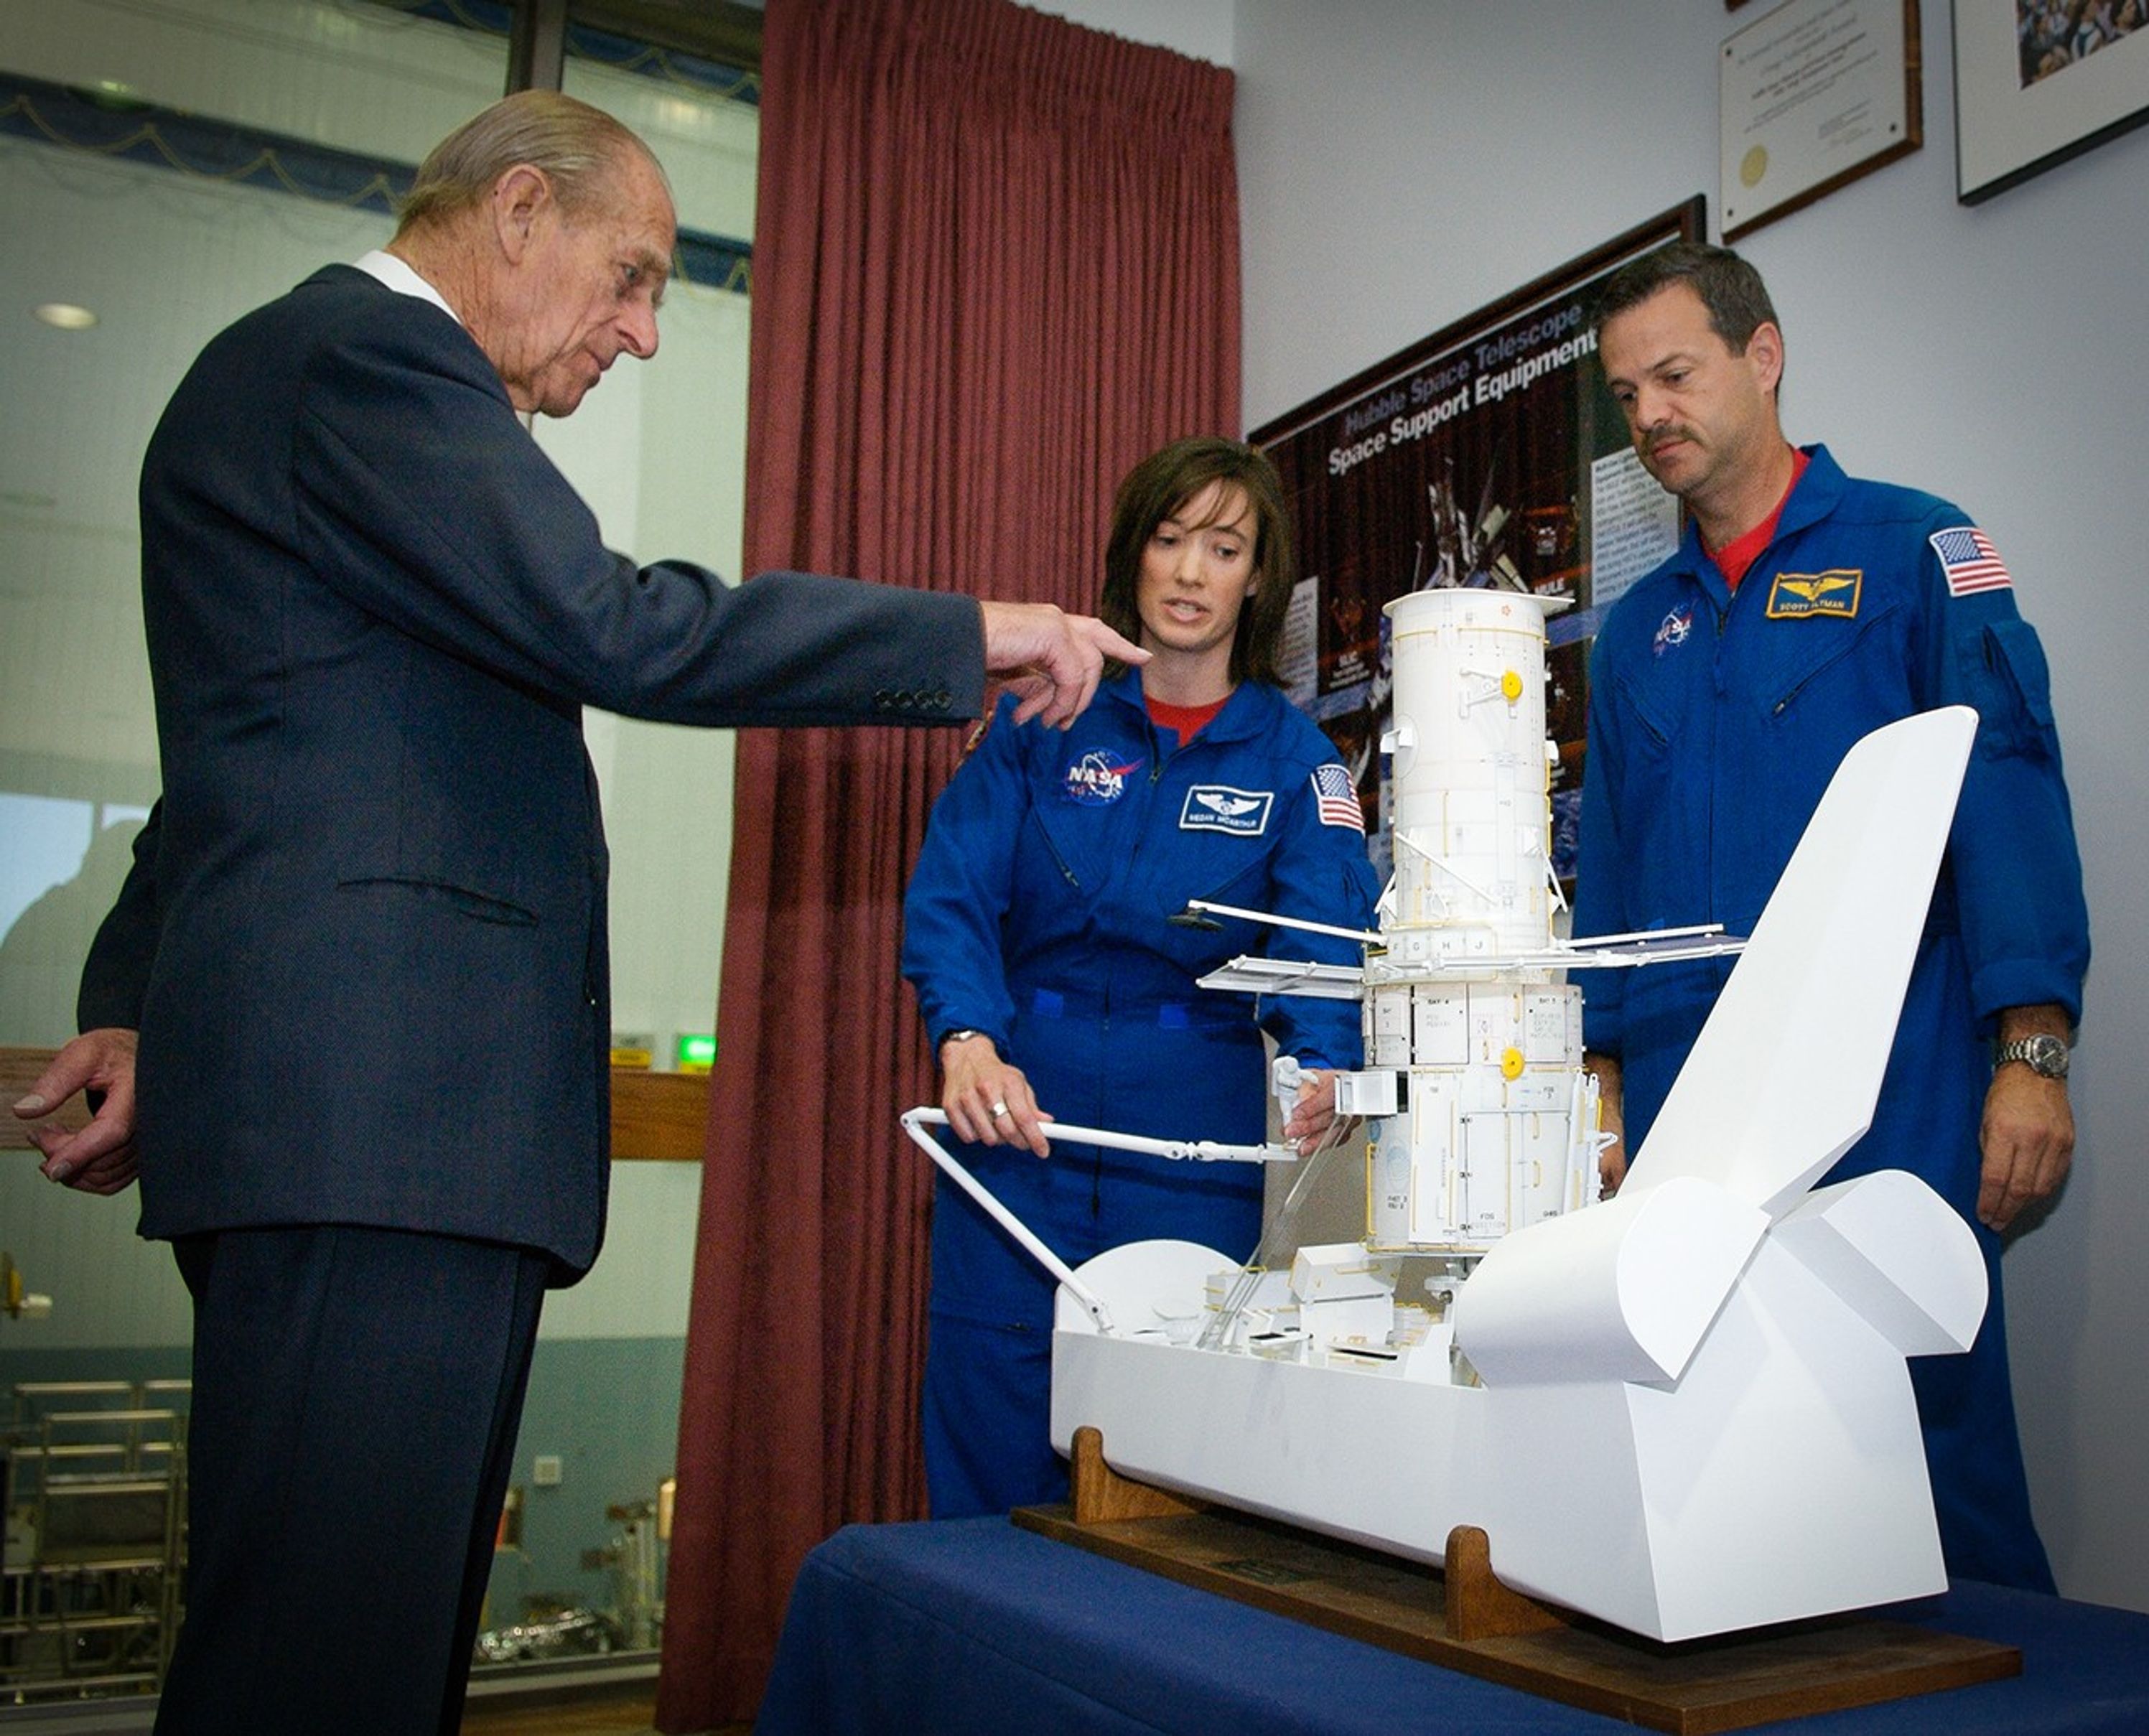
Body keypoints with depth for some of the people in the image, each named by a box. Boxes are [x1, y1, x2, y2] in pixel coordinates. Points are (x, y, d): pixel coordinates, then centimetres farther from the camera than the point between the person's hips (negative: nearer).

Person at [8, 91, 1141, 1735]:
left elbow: (251, 757, 27)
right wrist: (979, 634, -10)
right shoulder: (374, 353, -6)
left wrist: (140, 1006, 20)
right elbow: (619, 631, -18)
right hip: (377, 1108, -11)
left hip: (372, 1118, 11)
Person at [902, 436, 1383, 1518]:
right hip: (1018, 1116, 0)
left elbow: (1331, 930, -10)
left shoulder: (1290, 753, 5)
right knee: (992, 1471, 4)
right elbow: (952, 892, -7)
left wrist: (1320, 1064, -31)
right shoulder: (1047, 719, 4)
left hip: (1196, 1145, 1)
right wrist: (967, 1041, -26)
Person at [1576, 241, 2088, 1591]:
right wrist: (1600, 1081, 10)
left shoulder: (1913, 551, 4)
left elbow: (2008, 793, -4)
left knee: (1929, 1430, -3)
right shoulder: (1638, 627, 18)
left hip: (1888, 1103, -4)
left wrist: (2031, 1051, -14)